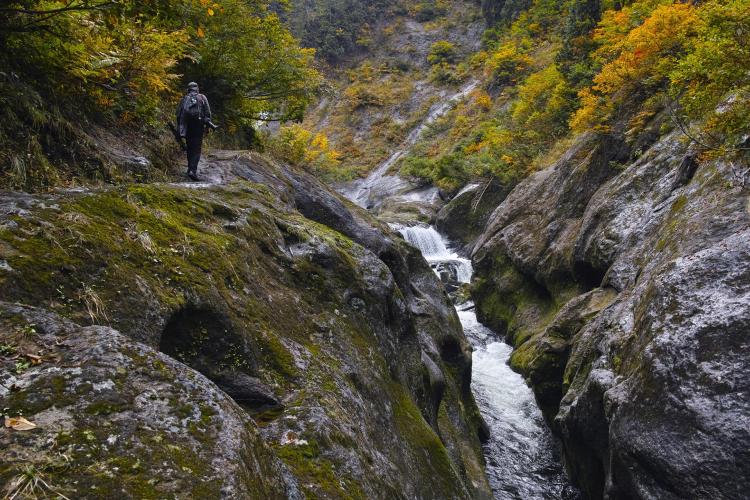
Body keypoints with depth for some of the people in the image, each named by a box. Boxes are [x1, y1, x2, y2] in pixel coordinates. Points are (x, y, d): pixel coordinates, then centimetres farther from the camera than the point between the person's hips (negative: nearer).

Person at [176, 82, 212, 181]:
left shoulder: (184, 99, 12)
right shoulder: (202, 98, 6)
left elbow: (178, 114, 9)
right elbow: (207, 112, -3)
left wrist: (179, 128, 15)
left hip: (187, 127, 3)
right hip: (198, 126, -3)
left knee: (190, 148, 17)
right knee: (197, 149, -6)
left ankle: (190, 168, 24)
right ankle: (193, 170, -20)